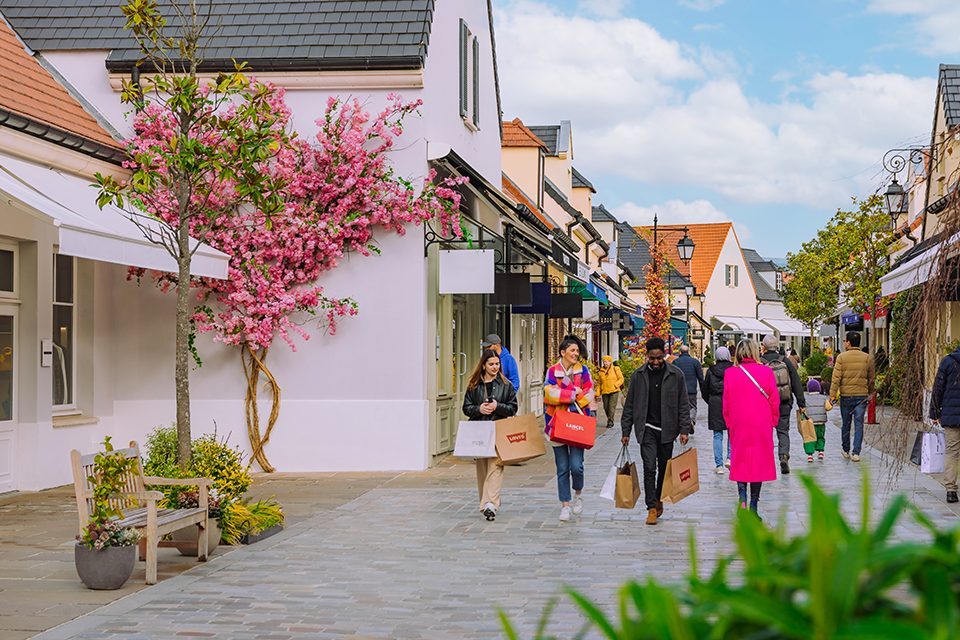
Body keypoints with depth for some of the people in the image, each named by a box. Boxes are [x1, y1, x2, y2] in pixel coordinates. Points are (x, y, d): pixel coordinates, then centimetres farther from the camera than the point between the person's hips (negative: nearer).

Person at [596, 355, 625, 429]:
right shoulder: (600, 371, 10)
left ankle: (610, 421, -11)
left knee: (612, 406, -13)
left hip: (614, 391, -4)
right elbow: (599, 383, 12)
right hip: (604, 392, 4)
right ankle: (610, 420, 23)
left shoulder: (615, 369, 2)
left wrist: (615, 385, -11)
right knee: (606, 407, 6)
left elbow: (621, 379, 3)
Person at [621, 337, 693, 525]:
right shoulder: (638, 376, 1)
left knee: (664, 468, 10)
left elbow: (683, 405, 2)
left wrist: (684, 429, -5)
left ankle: (659, 500, 28)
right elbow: (629, 406, 7)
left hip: (667, 429, 1)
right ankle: (652, 508, -8)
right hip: (647, 429, -1)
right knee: (649, 468, -9)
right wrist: (625, 432, 4)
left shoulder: (676, 375, -1)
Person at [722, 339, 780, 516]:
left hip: (738, 425, 0)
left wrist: (729, 422, 14)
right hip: (762, 425, 0)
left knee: (740, 461, 11)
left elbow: (726, 403, 2)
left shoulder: (730, 373, -4)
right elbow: (774, 401, -1)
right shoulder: (767, 372, -6)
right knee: (759, 460, 8)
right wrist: (773, 421, 13)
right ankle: (754, 505, 10)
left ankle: (742, 496, -10)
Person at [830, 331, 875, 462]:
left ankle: (846, 450, 23)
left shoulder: (841, 357, -6)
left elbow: (836, 378, -9)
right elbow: (872, 378, 10)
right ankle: (856, 453, -4)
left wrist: (833, 395, -6)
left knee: (846, 424, 12)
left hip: (846, 395, -1)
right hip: (862, 395, 1)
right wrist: (870, 392, 24)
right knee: (859, 424, 2)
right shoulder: (867, 358, 3)